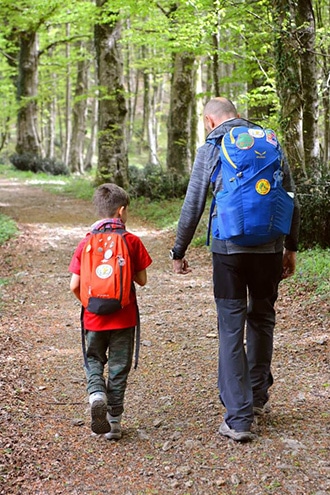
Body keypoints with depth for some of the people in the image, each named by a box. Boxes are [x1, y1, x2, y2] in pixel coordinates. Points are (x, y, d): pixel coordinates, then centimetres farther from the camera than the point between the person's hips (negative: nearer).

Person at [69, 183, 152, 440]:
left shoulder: (86, 242, -4)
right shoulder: (132, 241, -8)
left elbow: (75, 285, -6)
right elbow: (142, 280, -3)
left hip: (94, 318, 1)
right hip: (124, 318, -1)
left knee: (94, 360, 20)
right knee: (119, 368, 10)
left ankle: (97, 393, -8)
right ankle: (114, 421, 14)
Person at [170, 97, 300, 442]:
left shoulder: (210, 149, 1)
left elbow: (193, 206, 0)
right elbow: (291, 200, 9)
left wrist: (178, 251, 10)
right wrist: (291, 248, 18)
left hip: (228, 248, -3)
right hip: (269, 248, 3)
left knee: (231, 328, 2)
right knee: (262, 318, 20)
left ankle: (238, 418, 0)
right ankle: (258, 397, 33)